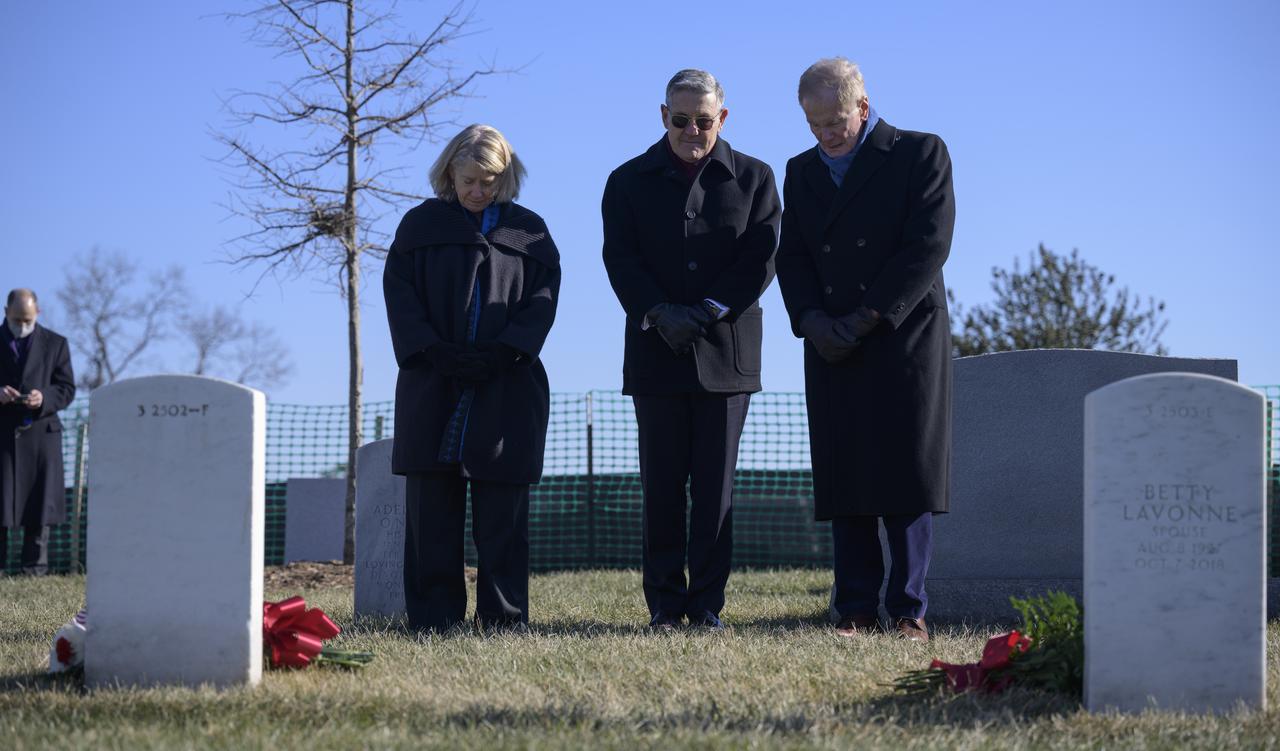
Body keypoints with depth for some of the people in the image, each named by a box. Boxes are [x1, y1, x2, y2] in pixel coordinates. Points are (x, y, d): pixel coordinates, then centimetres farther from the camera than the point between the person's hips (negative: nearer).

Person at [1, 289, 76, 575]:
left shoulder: (55, 344, 9)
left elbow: (67, 390, 6)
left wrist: (44, 399, -14)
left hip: (41, 431, 1)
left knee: (40, 504, 0)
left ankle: (35, 568, 4)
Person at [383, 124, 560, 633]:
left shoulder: (527, 231, 11)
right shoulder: (422, 225, 10)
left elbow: (544, 296, 3)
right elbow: (399, 292, 3)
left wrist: (505, 352, -12)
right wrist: (433, 352, -11)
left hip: (507, 389, 0)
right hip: (432, 384, 0)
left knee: (502, 510, -2)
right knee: (431, 507, -2)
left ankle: (504, 617, 2)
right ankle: (434, 617, 1)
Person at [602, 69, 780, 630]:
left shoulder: (753, 178, 8)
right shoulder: (630, 181, 9)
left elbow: (761, 258, -2)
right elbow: (621, 259, 0)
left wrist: (706, 312, -13)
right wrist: (660, 313, -16)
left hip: (725, 352, 0)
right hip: (656, 353, 0)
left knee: (715, 488, 0)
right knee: (662, 487, 1)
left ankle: (708, 605, 4)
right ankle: (664, 604, 6)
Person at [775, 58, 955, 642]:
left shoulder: (921, 154, 0)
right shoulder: (802, 172, 16)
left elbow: (928, 246, -9)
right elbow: (791, 257, 11)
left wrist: (865, 319, -13)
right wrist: (811, 320, -8)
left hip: (905, 338, -4)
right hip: (833, 351, 4)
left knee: (907, 480, -5)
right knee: (843, 483, 0)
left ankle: (908, 611, -1)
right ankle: (854, 610, 3)